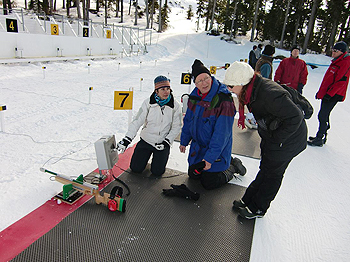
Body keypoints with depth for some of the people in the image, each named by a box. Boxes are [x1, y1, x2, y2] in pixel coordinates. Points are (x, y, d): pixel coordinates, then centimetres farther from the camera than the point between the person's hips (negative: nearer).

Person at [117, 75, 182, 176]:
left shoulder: (175, 106, -9)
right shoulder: (148, 103, -12)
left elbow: (176, 127, -4)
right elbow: (137, 121, -13)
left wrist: (166, 142, -15)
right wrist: (126, 140, -22)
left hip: (163, 143, 0)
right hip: (146, 140, 1)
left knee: (157, 172, -6)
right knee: (135, 168, 0)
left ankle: (159, 156, 27)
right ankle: (146, 154, 31)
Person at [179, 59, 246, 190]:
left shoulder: (224, 100, -27)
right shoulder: (195, 96, -5)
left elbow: (221, 134, -26)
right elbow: (188, 120, 9)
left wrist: (210, 157, -26)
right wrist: (184, 141, 14)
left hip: (217, 149, -7)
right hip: (197, 146, 7)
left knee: (208, 183, 0)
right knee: (193, 174, 20)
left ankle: (232, 167, 25)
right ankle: (225, 162, 36)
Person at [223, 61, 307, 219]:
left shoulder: (269, 94, -35)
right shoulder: (252, 90, -5)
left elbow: (295, 117, -31)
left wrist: (276, 140, -22)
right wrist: (266, 138, 9)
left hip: (288, 139, -8)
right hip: (271, 136, 8)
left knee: (272, 173, 7)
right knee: (265, 169, 19)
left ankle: (257, 208, 25)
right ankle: (248, 200, 34)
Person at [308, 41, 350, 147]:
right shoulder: (336, 62, 17)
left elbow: (340, 82, -20)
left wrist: (329, 94, -23)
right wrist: (320, 92, 20)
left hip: (333, 95, -9)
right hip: (327, 94, 9)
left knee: (322, 116, -9)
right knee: (324, 116, 13)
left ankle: (319, 139, -2)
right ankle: (322, 136, 23)